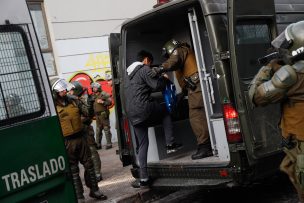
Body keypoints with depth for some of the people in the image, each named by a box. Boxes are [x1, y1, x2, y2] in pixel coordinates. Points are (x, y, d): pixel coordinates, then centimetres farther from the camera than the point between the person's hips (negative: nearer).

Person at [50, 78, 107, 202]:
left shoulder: (73, 101, 7)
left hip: (81, 138, 5)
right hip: (66, 142, -5)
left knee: (89, 165, 13)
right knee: (73, 171, 3)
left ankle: (94, 190, 28)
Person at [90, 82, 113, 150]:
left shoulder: (104, 94, -3)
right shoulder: (93, 96, 14)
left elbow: (110, 102, -8)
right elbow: (92, 105, 22)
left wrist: (102, 102, -18)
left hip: (104, 114, -6)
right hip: (97, 115, 6)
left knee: (106, 129, -3)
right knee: (98, 130, 9)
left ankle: (109, 144, 2)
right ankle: (98, 144, 15)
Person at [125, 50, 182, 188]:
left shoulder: (130, 74, 25)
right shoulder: (144, 69, -2)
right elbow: (156, 85, -9)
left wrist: (159, 80, 32)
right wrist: (164, 78, 11)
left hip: (132, 114, 8)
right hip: (143, 108, -8)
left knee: (142, 144, 12)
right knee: (165, 111, 22)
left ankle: (143, 178, 9)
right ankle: (170, 144, 12)